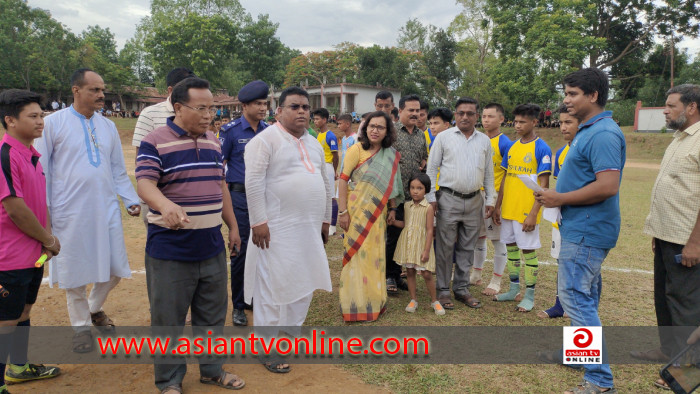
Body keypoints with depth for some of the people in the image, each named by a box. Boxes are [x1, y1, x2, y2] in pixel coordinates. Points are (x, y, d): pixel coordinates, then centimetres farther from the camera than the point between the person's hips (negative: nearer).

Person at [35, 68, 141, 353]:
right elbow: (42, 170, -1)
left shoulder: (108, 126, 9)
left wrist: (131, 200, 5)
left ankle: (94, 308, 37)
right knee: (74, 271, 7)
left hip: (106, 209, 4)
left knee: (114, 268, 8)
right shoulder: (53, 123, -3)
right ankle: (81, 325, 28)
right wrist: (43, 209, -5)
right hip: (70, 212, -4)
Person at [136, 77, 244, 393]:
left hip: (212, 246, 6)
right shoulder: (155, 142, -9)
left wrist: (233, 226, 16)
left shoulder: (213, 142, 11)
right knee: (169, 319, 7)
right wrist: (166, 204, -43)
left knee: (213, 314, 18)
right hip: (170, 249, -6)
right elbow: (145, 183, -22)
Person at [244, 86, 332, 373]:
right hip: (278, 230, -7)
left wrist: (325, 220, 18)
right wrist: (258, 221, -19)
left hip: (310, 230, 8)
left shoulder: (314, 143, 16)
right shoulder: (266, 140, -8)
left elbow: (325, 183, 20)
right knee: (273, 287, 0)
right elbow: (254, 183, -15)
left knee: (304, 284, 13)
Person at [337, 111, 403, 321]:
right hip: (357, 210, -4)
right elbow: (343, 179, -11)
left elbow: (390, 184, 12)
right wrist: (343, 211, -15)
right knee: (357, 254, 1)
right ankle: (356, 305, 14)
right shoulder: (357, 149, -9)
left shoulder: (391, 155, 6)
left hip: (378, 213, 5)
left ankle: (374, 300, 26)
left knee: (375, 255, 11)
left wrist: (392, 208, 6)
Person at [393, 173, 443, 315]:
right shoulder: (407, 206, 7)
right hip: (407, 244, 5)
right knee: (409, 272, 9)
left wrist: (426, 250, -13)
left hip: (421, 244, -5)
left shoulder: (428, 208, -9)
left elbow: (430, 230, -10)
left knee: (426, 273, -3)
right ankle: (413, 300, 22)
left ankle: (434, 301, 15)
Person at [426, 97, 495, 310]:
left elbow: (489, 173, 14)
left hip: (474, 200, 3)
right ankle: (443, 290, 12)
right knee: (445, 247, 1)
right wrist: (431, 197, -6)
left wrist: (490, 199, 9)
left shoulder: (484, 141, 10)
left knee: (467, 247, 10)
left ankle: (462, 288, 22)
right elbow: (432, 168, 1)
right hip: (449, 199, -3)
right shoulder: (443, 137, 1)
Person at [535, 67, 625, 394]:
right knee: (583, 296, 20)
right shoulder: (588, 131, 14)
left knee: (575, 296, -8)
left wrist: (560, 198, -19)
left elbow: (608, 186, -28)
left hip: (586, 231, -11)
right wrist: (558, 198, 9)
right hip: (582, 228, 11)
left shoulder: (603, 134, -19)